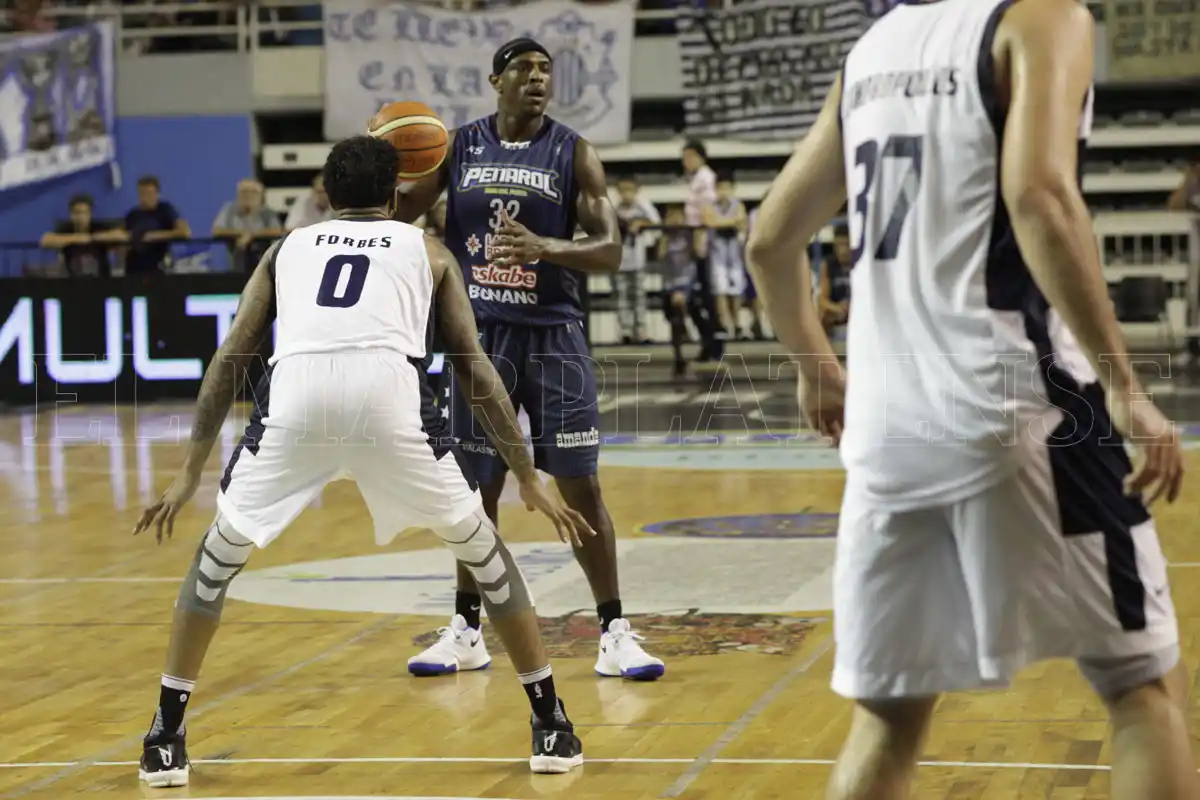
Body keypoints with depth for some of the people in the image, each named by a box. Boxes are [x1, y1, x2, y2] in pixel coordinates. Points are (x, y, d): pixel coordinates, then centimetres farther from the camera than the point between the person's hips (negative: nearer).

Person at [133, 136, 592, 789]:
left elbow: (228, 359, 26)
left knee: (218, 555, 23)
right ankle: (551, 726, 21)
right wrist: (529, 480, 28)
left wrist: (189, 473, 29)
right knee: (482, 549, 20)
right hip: (390, 390, -1)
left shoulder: (287, 248, 33)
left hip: (295, 391, 1)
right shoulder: (427, 250, 30)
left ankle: (166, 737, 18)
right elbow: (476, 370, 25)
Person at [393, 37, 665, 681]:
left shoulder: (573, 154, -3)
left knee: (580, 486, -5)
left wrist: (544, 248, -26)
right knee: (478, 487, 8)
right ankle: (466, 632, 20)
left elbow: (610, 250, -8)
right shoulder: (458, 147, 3)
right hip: (480, 333, 2)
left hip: (552, 332, -2)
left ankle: (615, 634, 3)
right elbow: (396, 217, 6)